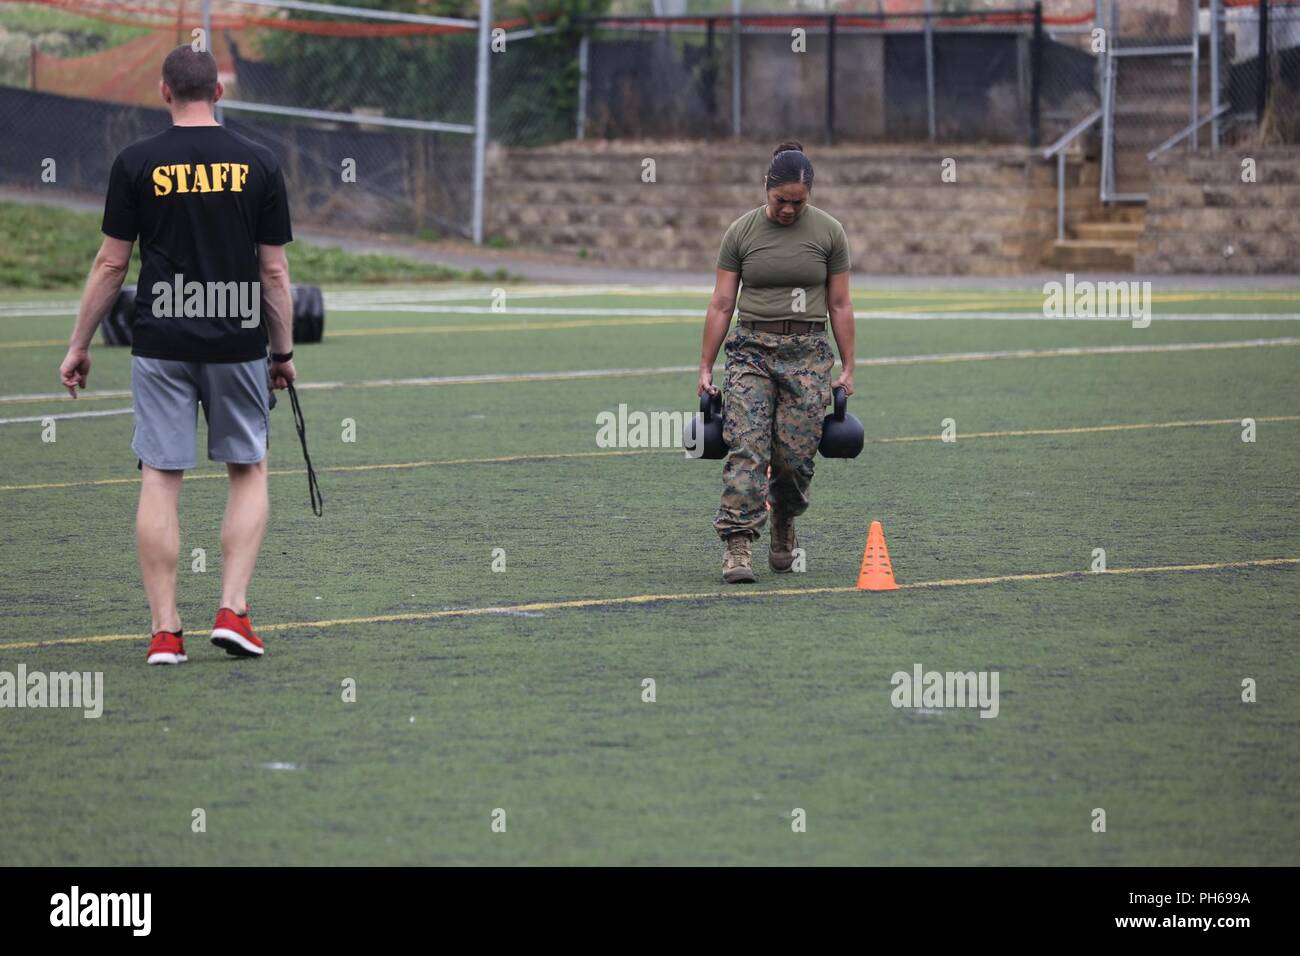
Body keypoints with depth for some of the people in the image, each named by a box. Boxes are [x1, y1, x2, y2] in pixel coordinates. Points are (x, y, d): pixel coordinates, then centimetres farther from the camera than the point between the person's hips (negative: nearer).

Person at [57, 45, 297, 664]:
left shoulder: (136, 164, -2)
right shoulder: (258, 164, 0)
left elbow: (111, 264, 0)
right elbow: (275, 269, 2)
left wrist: (80, 346, 9)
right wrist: (284, 352, 11)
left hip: (161, 344, -1)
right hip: (238, 343, 1)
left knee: (160, 478, 2)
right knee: (248, 473, 14)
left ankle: (165, 630, 0)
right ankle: (232, 609, 2)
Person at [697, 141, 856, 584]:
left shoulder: (828, 233, 3)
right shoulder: (741, 232, 2)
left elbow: (840, 306, 7)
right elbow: (721, 305, 4)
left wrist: (847, 368, 5)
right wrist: (705, 369, 3)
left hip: (807, 352, 0)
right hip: (751, 348, 0)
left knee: (795, 455, -4)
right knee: (746, 448, -16)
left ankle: (783, 527, 25)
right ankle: (737, 545, -20)